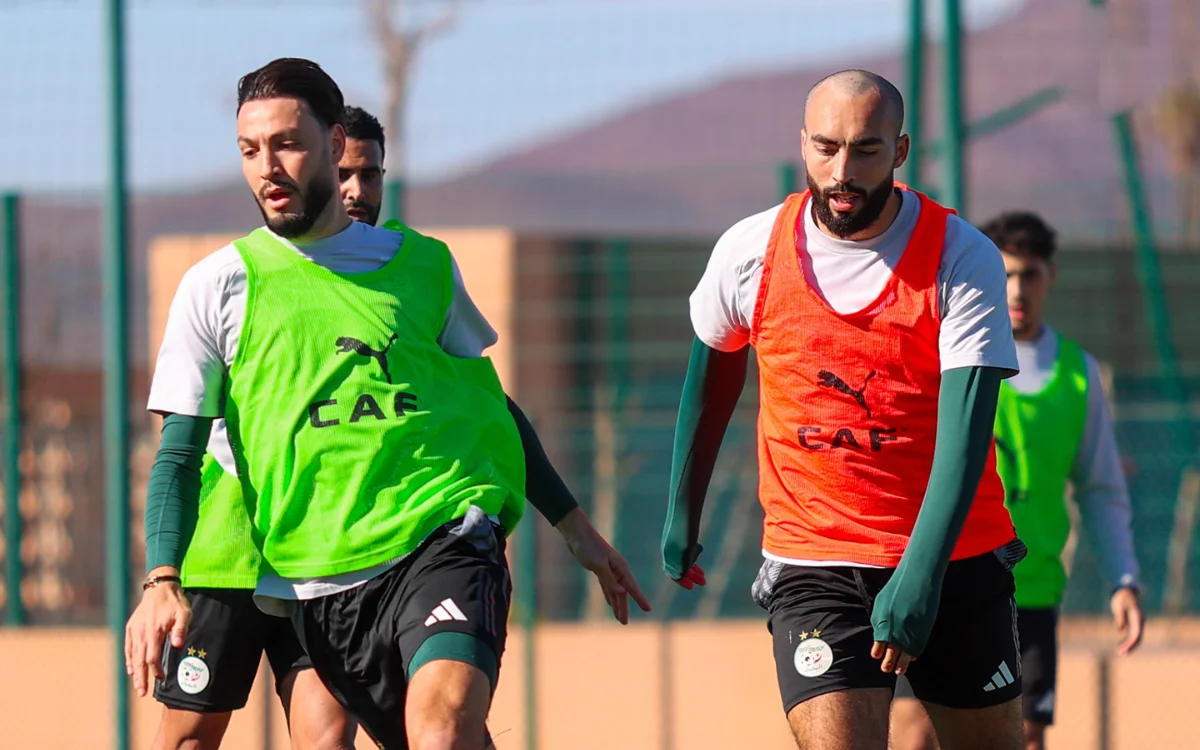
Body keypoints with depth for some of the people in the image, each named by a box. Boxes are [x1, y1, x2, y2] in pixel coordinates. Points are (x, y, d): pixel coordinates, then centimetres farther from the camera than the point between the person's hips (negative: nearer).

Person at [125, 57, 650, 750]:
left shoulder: (424, 266, 11)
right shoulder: (217, 287, 7)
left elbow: (490, 406, 24)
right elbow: (180, 453, 5)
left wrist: (573, 525, 24)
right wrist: (161, 582, -10)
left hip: (446, 539, -1)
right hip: (319, 582, 1)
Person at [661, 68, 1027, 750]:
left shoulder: (964, 258, -10)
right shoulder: (748, 252, -2)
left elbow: (965, 431, -18)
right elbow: (712, 373, 18)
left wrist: (919, 577, -28)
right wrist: (683, 514, 24)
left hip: (955, 561, 0)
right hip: (811, 562, 0)